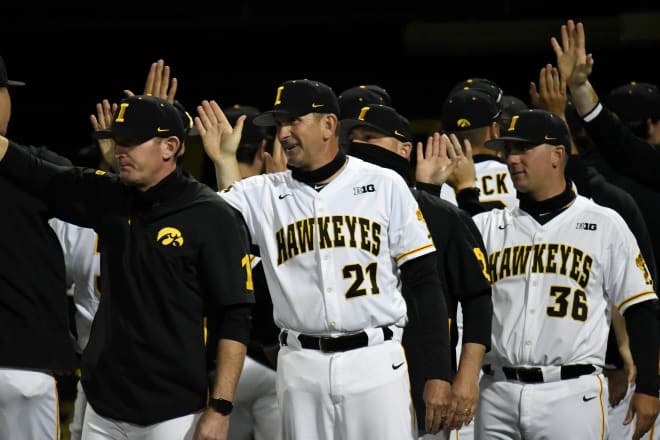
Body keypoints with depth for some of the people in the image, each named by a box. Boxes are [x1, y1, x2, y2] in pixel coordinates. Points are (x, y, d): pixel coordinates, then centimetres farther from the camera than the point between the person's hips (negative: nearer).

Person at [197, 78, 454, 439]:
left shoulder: (384, 185, 4)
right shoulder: (263, 193, 9)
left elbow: (424, 283, 3)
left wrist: (439, 375, -4)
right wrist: (223, 162, -3)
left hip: (375, 362, -2)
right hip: (301, 368, 2)